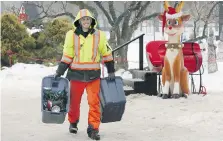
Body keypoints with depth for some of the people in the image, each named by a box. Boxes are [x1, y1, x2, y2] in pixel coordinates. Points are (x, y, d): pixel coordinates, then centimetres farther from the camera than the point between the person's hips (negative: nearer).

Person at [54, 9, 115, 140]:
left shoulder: (99, 35, 3)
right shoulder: (72, 35, 1)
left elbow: (107, 54, 11)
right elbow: (67, 56, 4)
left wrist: (111, 72, 12)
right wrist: (59, 72, -1)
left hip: (93, 75, 0)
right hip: (76, 75, 0)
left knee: (94, 102, -7)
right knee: (74, 101, 10)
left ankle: (94, 128, 1)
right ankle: (73, 123, 34)